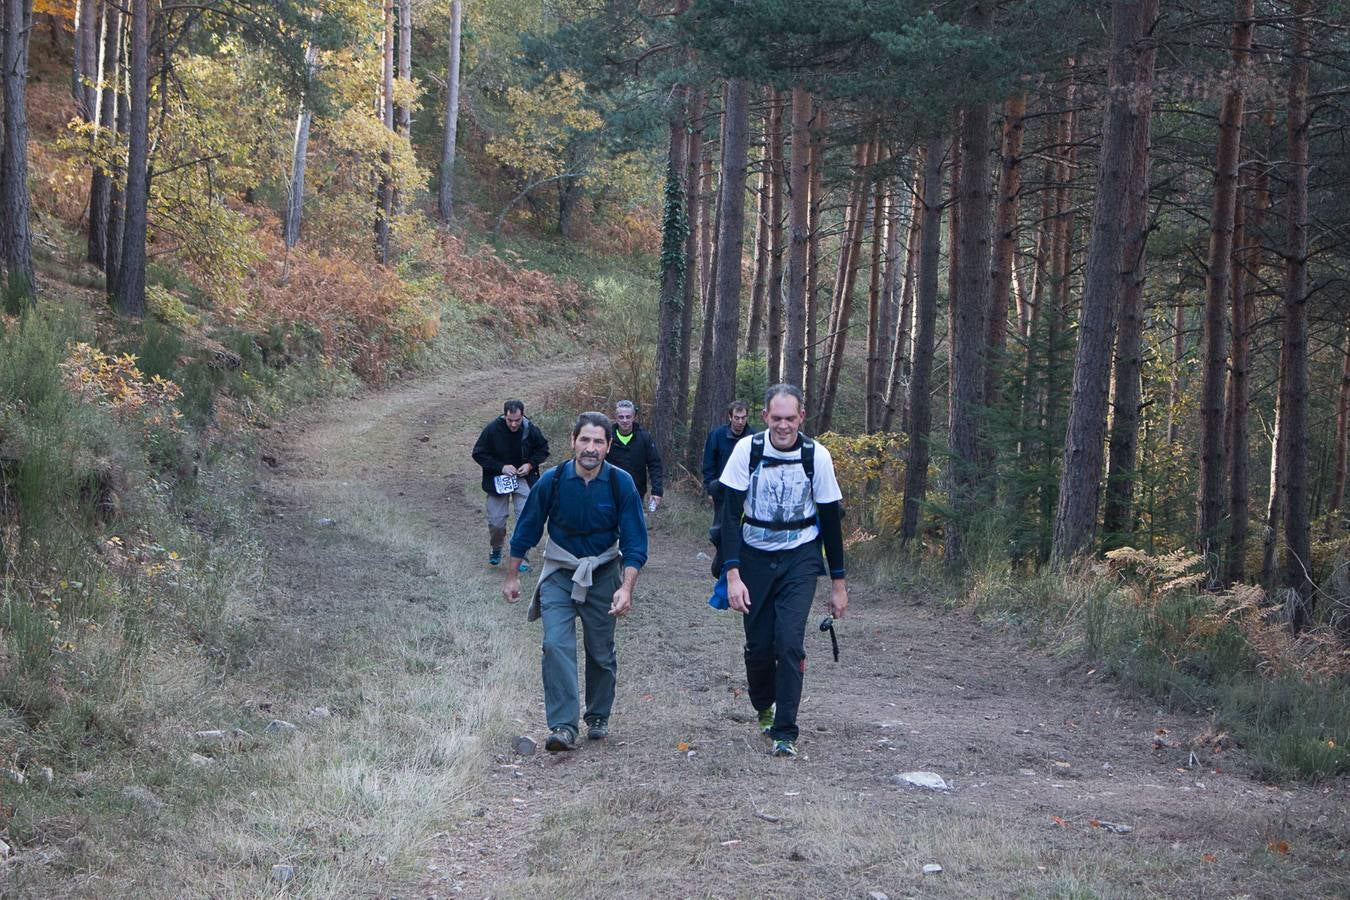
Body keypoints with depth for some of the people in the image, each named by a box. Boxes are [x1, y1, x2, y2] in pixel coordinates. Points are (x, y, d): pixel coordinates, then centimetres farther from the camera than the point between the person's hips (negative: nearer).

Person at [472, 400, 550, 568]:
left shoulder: (531, 429, -12)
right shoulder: (492, 429, -17)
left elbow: (543, 450, 6)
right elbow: (478, 454, -9)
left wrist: (531, 464, -12)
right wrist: (501, 467, -19)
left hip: (524, 479, 1)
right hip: (498, 480, -1)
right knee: (496, 522, 3)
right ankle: (496, 549, 32)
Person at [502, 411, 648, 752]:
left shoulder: (621, 484, -14)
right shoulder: (552, 481, -13)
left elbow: (634, 542, -11)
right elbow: (526, 530, 1)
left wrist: (626, 589, -23)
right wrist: (512, 577, 6)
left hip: (603, 574, 1)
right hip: (559, 573, -1)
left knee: (601, 653, 9)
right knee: (556, 645, -17)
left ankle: (598, 718, 30)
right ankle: (563, 726, -18)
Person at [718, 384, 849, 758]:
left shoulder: (816, 456, -10)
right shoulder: (748, 450, -12)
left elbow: (831, 520, 0)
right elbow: (730, 514, -11)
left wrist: (838, 583, 4)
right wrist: (732, 574, -20)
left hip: (800, 559, -1)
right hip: (755, 556, 1)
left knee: (789, 642, -15)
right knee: (757, 644, 4)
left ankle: (785, 731, -7)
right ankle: (764, 707, 35)